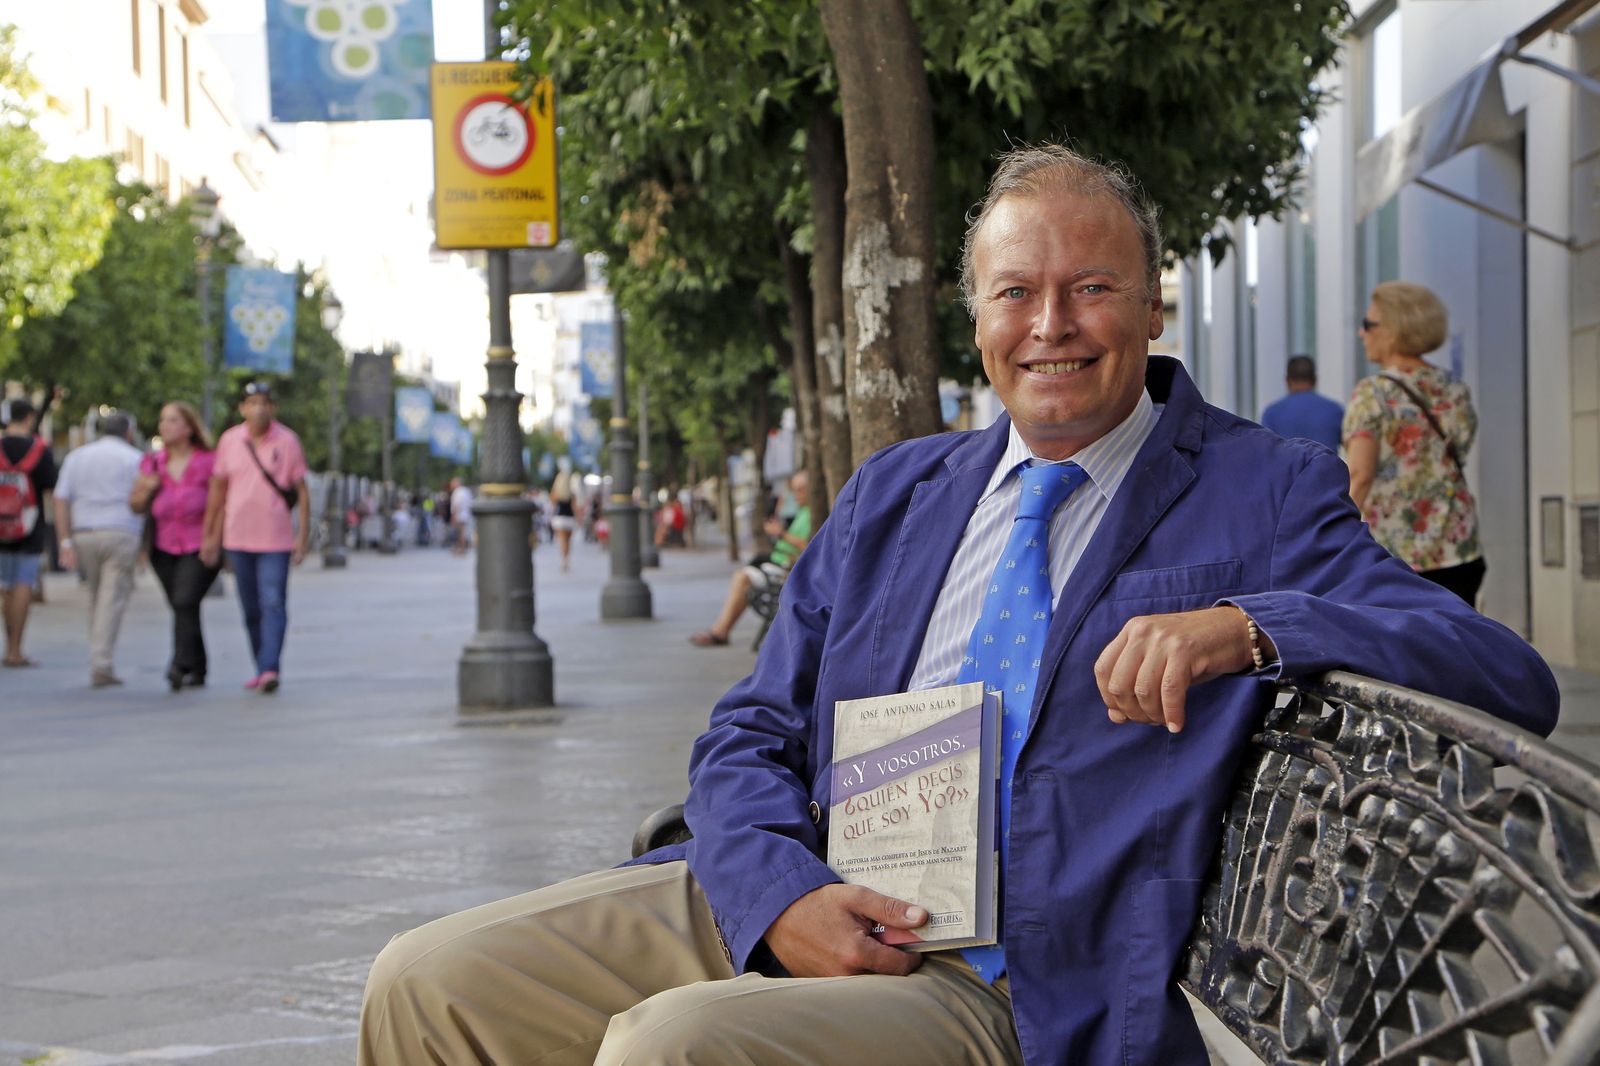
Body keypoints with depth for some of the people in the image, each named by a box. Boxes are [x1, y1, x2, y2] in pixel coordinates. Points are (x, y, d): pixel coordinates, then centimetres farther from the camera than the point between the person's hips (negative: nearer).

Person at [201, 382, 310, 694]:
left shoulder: (287, 441, -3)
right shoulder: (229, 441, 4)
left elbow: (301, 491, 0)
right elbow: (218, 490, 11)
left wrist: (303, 535, -6)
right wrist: (211, 536, 10)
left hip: (275, 539, -3)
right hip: (238, 538, 3)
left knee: (273, 604, -13)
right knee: (251, 609, 9)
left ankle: (270, 669, -19)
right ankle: (261, 669, 19)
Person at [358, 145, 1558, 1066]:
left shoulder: (1266, 497, 4)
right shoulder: (893, 495, 19)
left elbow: (1512, 680, -7)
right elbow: (750, 735, 14)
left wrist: (1245, 628, -24)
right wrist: (783, 892, -10)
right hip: (786, 905, 6)